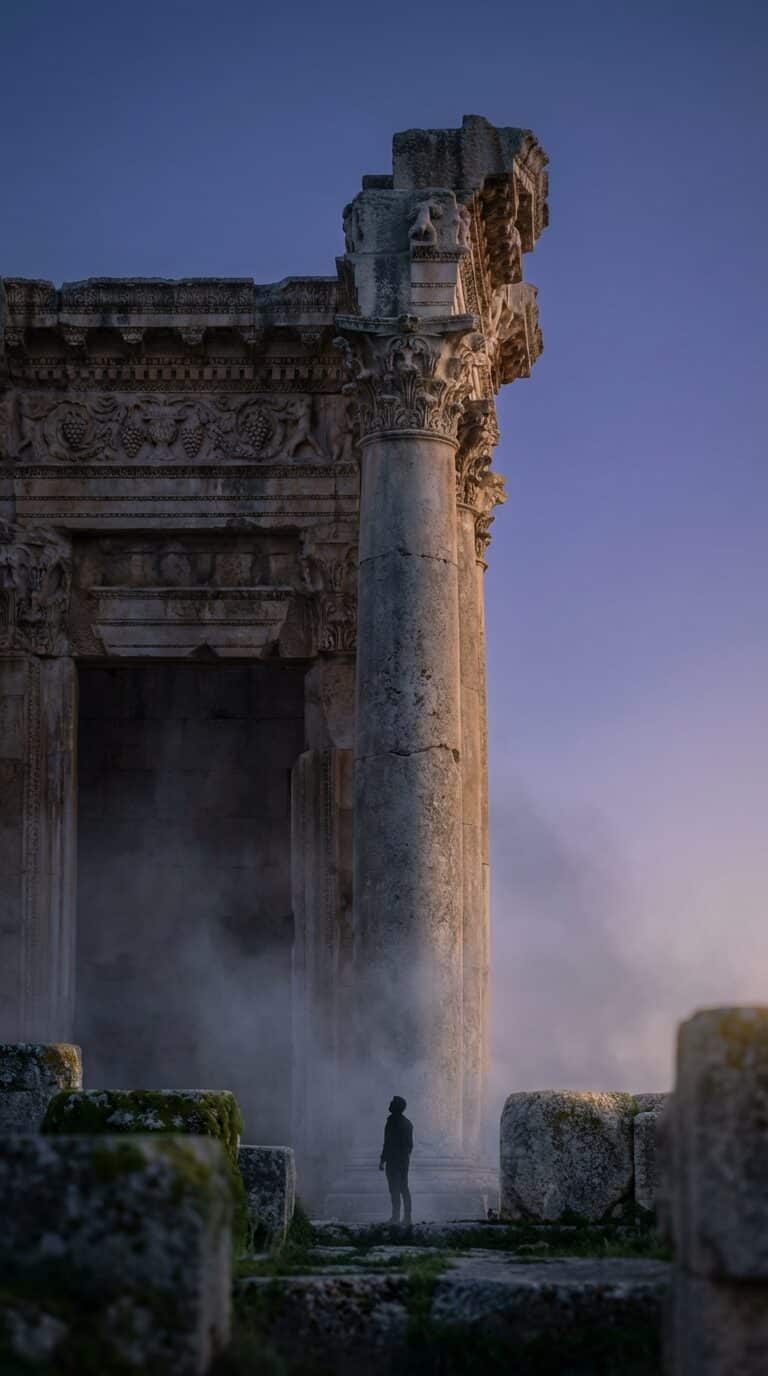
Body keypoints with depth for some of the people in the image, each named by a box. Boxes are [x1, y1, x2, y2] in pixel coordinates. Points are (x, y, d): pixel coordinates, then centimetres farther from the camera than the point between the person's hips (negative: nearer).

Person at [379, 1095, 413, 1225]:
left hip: (393, 1160, -8)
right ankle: (407, 1216, 9)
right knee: (404, 1188, 11)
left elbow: (388, 1142, -17)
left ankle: (396, 1216, -9)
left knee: (394, 1189, -7)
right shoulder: (408, 1122, 13)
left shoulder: (392, 1121, -13)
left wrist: (382, 1160, -14)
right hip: (405, 1160, 8)